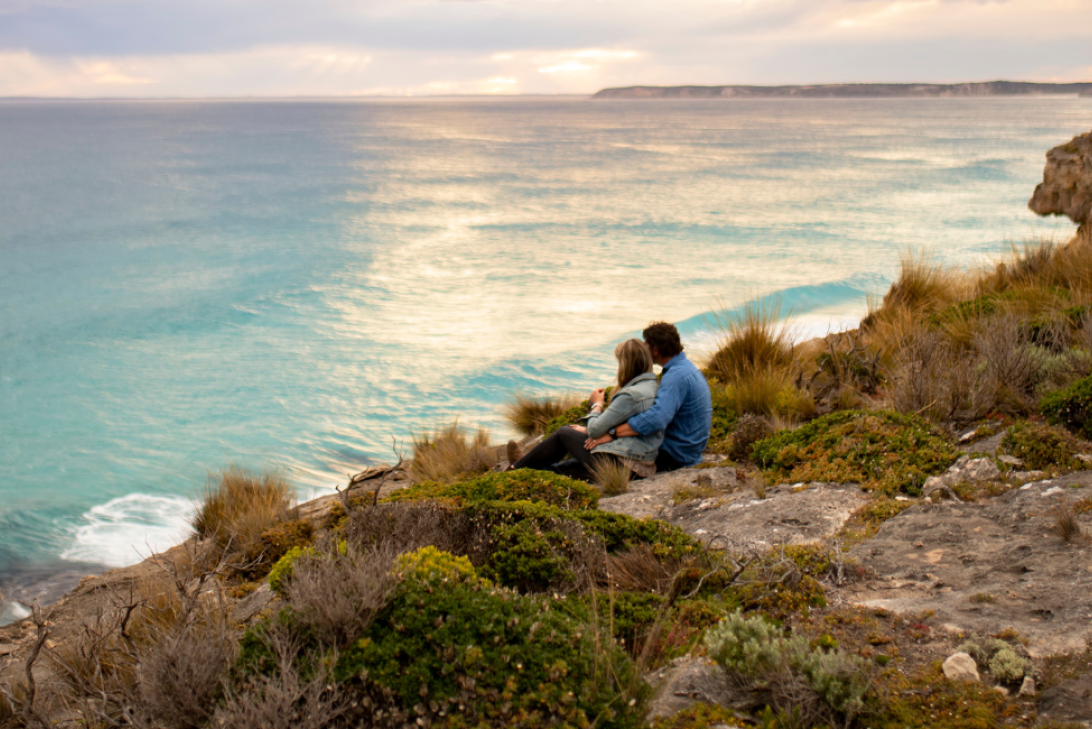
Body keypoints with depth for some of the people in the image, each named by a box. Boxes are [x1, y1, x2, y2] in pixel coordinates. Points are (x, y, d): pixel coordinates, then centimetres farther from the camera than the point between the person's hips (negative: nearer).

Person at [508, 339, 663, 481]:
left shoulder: (630, 395, -22)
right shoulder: (653, 386, 8)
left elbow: (595, 430, -16)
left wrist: (597, 404, 3)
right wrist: (587, 429, 15)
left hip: (618, 464, -9)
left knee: (563, 433, 12)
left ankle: (516, 467, 30)